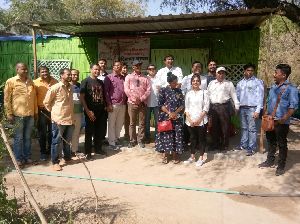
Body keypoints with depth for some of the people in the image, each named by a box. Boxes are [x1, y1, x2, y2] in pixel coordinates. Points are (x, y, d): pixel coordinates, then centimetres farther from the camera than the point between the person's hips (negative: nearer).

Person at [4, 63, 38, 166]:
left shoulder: (30, 82, 10)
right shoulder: (11, 81, -3)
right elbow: (7, 99, -5)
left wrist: (36, 112, 11)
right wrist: (9, 114, -9)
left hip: (30, 115, 4)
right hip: (18, 115, -4)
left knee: (27, 137, 12)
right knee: (18, 138, 5)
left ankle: (27, 156, 23)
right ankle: (19, 158, 17)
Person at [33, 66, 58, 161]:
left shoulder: (54, 81, 4)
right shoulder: (35, 82, -3)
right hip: (42, 110, -2)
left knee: (52, 132, 12)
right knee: (42, 133, 6)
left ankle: (50, 150, 28)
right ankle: (43, 152, 18)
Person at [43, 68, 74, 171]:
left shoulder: (70, 87, 8)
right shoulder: (55, 88, -11)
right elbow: (46, 102, -4)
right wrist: (54, 112, 3)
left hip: (70, 118, 6)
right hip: (58, 119, -6)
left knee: (67, 141, 17)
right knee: (56, 141, 3)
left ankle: (66, 157, 33)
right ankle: (55, 162, 13)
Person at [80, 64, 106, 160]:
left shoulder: (101, 82, 12)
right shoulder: (86, 81, -6)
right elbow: (81, 97, -12)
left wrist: (105, 106, 9)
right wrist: (87, 111, -17)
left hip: (101, 111, 6)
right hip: (91, 111, -6)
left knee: (100, 131, 13)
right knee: (89, 132, 2)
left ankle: (98, 148, 29)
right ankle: (88, 152, 13)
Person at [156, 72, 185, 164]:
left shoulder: (179, 91, 9)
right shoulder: (163, 90, -2)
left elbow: (182, 104, 6)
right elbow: (160, 104, -5)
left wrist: (175, 113, -10)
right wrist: (169, 113, -14)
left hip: (177, 117, 3)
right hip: (166, 117, -3)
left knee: (176, 135, 3)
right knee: (166, 135, 0)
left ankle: (175, 154, 15)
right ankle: (165, 155, 12)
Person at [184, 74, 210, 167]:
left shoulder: (204, 92, -2)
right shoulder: (188, 93, 7)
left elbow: (206, 107, -7)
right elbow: (186, 108, 6)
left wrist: (199, 119, -13)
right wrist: (190, 120, -6)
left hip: (201, 120, -3)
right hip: (190, 121, 3)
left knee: (202, 138, 5)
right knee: (193, 138, 13)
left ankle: (201, 158, 14)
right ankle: (192, 157, 24)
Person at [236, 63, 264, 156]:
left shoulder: (258, 82, -3)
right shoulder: (240, 83, 12)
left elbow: (260, 96, -7)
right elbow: (237, 96, 16)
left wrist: (258, 110, -13)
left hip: (252, 108, -5)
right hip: (242, 108, 5)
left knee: (252, 129, -2)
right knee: (244, 128, 13)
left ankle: (251, 148, 5)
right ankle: (243, 145, 23)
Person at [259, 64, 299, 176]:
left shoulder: (291, 89, -11)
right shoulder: (273, 87, 12)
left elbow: (293, 106, -16)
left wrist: (284, 118, -22)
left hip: (281, 122, -7)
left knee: (282, 144, 5)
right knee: (271, 142, 18)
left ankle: (281, 166, 17)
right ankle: (270, 161, 33)